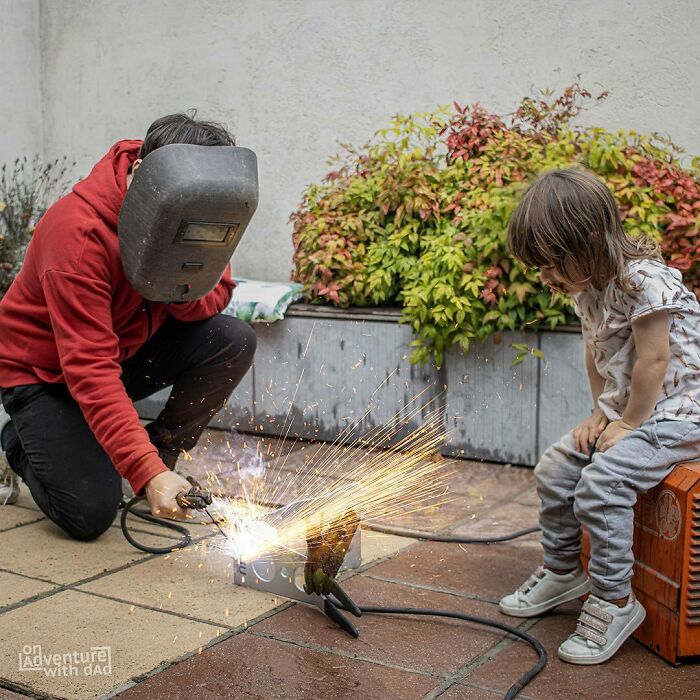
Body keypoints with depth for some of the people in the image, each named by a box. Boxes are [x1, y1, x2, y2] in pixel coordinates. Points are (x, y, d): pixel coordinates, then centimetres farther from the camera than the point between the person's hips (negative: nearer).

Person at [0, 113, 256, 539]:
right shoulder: (77, 231, -33)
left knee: (234, 342, -18)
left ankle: (161, 456, 0)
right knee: (91, 513, -19)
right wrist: (147, 474, -44)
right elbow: (89, 369, -37)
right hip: (43, 371, -6)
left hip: (127, 349, 6)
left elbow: (216, 295, -7)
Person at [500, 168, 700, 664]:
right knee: (555, 469, 5)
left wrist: (627, 424, -15)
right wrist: (601, 413, 4)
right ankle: (563, 571, 23)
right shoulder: (587, 287, 4)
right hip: (623, 413, 9)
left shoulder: (642, 280, -24)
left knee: (601, 483, -25)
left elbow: (653, 361, -23)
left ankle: (615, 601, -10)